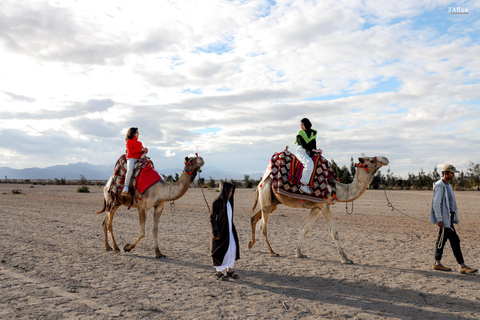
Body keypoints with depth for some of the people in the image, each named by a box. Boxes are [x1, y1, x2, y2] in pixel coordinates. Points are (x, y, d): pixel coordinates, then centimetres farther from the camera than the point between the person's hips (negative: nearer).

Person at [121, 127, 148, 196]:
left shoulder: (139, 143, 24)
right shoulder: (129, 141, 4)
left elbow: (142, 151, 24)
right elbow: (130, 151, -9)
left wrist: (145, 150, -1)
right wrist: (141, 149, -13)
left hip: (139, 159, 6)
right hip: (131, 158, -6)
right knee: (130, 170, -32)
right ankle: (126, 187, -32)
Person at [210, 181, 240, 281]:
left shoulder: (228, 201, 9)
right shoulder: (217, 202, -15)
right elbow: (212, 218, -14)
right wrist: (215, 233, -17)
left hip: (229, 229, 8)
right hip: (221, 230, -8)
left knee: (233, 249, 8)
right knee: (222, 251, 0)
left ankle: (229, 271, 20)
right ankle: (219, 273, 14)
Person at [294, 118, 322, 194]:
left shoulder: (313, 132, 13)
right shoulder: (300, 133, -3)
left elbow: (314, 145, 14)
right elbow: (303, 145, -14)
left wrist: (316, 152, -4)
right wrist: (314, 150, -22)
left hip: (310, 152, 7)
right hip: (301, 151, -7)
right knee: (309, 163, -34)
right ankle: (303, 184, -36)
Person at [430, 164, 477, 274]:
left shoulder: (448, 185, 17)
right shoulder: (440, 186, -14)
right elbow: (436, 203, -19)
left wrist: (454, 217, 21)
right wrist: (439, 219, -23)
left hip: (448, 218, 10)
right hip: (444, 219, -10)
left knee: (441, 240, 11)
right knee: (454, 241, -7)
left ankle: (437, 263, 17)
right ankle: (462, 266, -2)